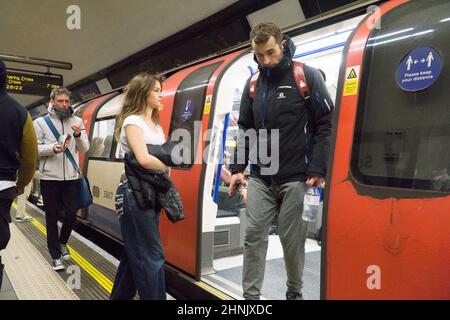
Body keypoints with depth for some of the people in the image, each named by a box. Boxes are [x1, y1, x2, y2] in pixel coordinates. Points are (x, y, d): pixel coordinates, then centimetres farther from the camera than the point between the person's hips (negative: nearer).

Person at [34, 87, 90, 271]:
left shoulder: (77, 121, 5)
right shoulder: (40, 122, -1)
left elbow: (85, 149, 2)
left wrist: (78, 135, -17)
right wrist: (52, 148, -22)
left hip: (71, 177, 2)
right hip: (49, 178, -2)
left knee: (71, 213, 8)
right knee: (52, 217, 5)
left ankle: (62, 243, 35)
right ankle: (55, 255, 16)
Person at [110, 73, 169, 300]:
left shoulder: (156, 124, 18)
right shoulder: (132, 121, -9)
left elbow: (164, 155, 13)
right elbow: (144, 159, -22)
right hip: (135, 193, -9)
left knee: (135, 252, 18)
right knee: (151, 255, -3)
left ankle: (120, 296, 33)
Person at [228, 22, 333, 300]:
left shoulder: (308, 76, -3)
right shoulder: (253, 84, 10)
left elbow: (326, 124, -6)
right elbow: (245, 130, 14)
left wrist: (317, 170, -13)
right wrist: (238, 168, 6)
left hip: (296, 178, -4)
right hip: (260, 178, 4)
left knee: (292, 239, 5)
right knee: (254, 235, 2)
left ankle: (294, 293, 27)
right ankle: (251, 295, 14)